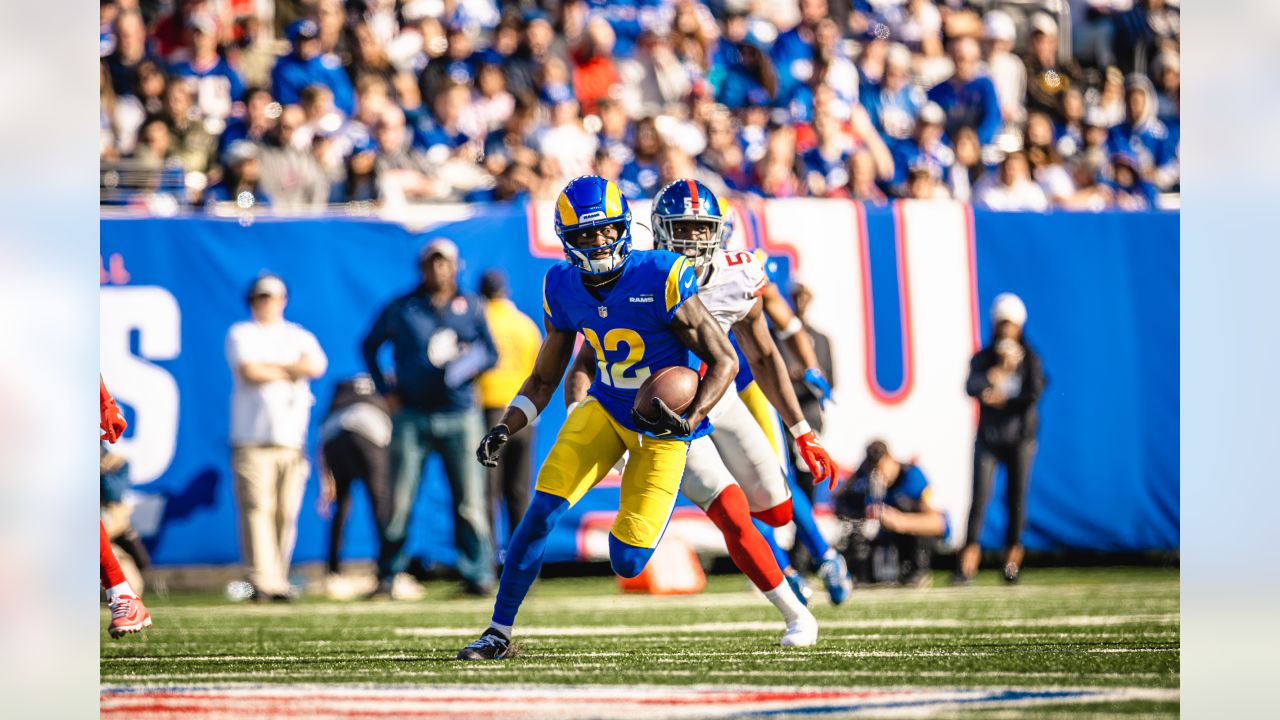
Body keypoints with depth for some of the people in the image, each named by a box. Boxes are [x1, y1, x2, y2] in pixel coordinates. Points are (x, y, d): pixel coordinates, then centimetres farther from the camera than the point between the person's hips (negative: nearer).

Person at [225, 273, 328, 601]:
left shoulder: (300, 337, 18)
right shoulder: (241, 334, 9)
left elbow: (316, 366, -3)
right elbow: (249, 371, -9)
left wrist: (268, 367, -7)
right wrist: (292, 370, 0)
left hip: (292, 439, 3)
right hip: (252, 439, -3)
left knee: (286, 512, 0)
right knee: (257, 509, -12)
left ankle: (278, 581, 4)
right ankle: (262, 581, -17)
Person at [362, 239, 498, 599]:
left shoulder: (470, 307, 10)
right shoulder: (401, 308, 8)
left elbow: (491, 353, 10)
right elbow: (370, 346, 17)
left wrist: (467, 359, -11)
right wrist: (385, 390, 7)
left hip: (459, 416, 0)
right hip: (412, 417, 0)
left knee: (469, 501, -3)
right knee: (399, 502, -2)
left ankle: (477, 576, 1)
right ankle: (387, 576, 4)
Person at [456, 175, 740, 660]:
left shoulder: (661, 279, -22)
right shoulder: (563, 288, -5)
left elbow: (724, 361, -16)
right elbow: (543, 380, 7)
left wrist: (690, 420, -31)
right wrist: (504, 429, -9)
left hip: (661, 427, -4)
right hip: (605, 408, 4)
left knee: (627, 563, -9)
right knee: (543, 509, -16)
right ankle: (499, 631, -3)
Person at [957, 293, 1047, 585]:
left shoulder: (1030, 360, 1)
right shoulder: (984, 358, 1)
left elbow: (1034, 395, -10)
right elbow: (972, 386, -17)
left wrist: (1001, 400, -13)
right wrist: (998, 371, -30)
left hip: (1020, 437, 0)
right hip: (989, 438, 0)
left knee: (1017, 498, 1)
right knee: (980, 497, -10)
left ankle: (1012, 560, 10)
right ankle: (968, 560, -13)